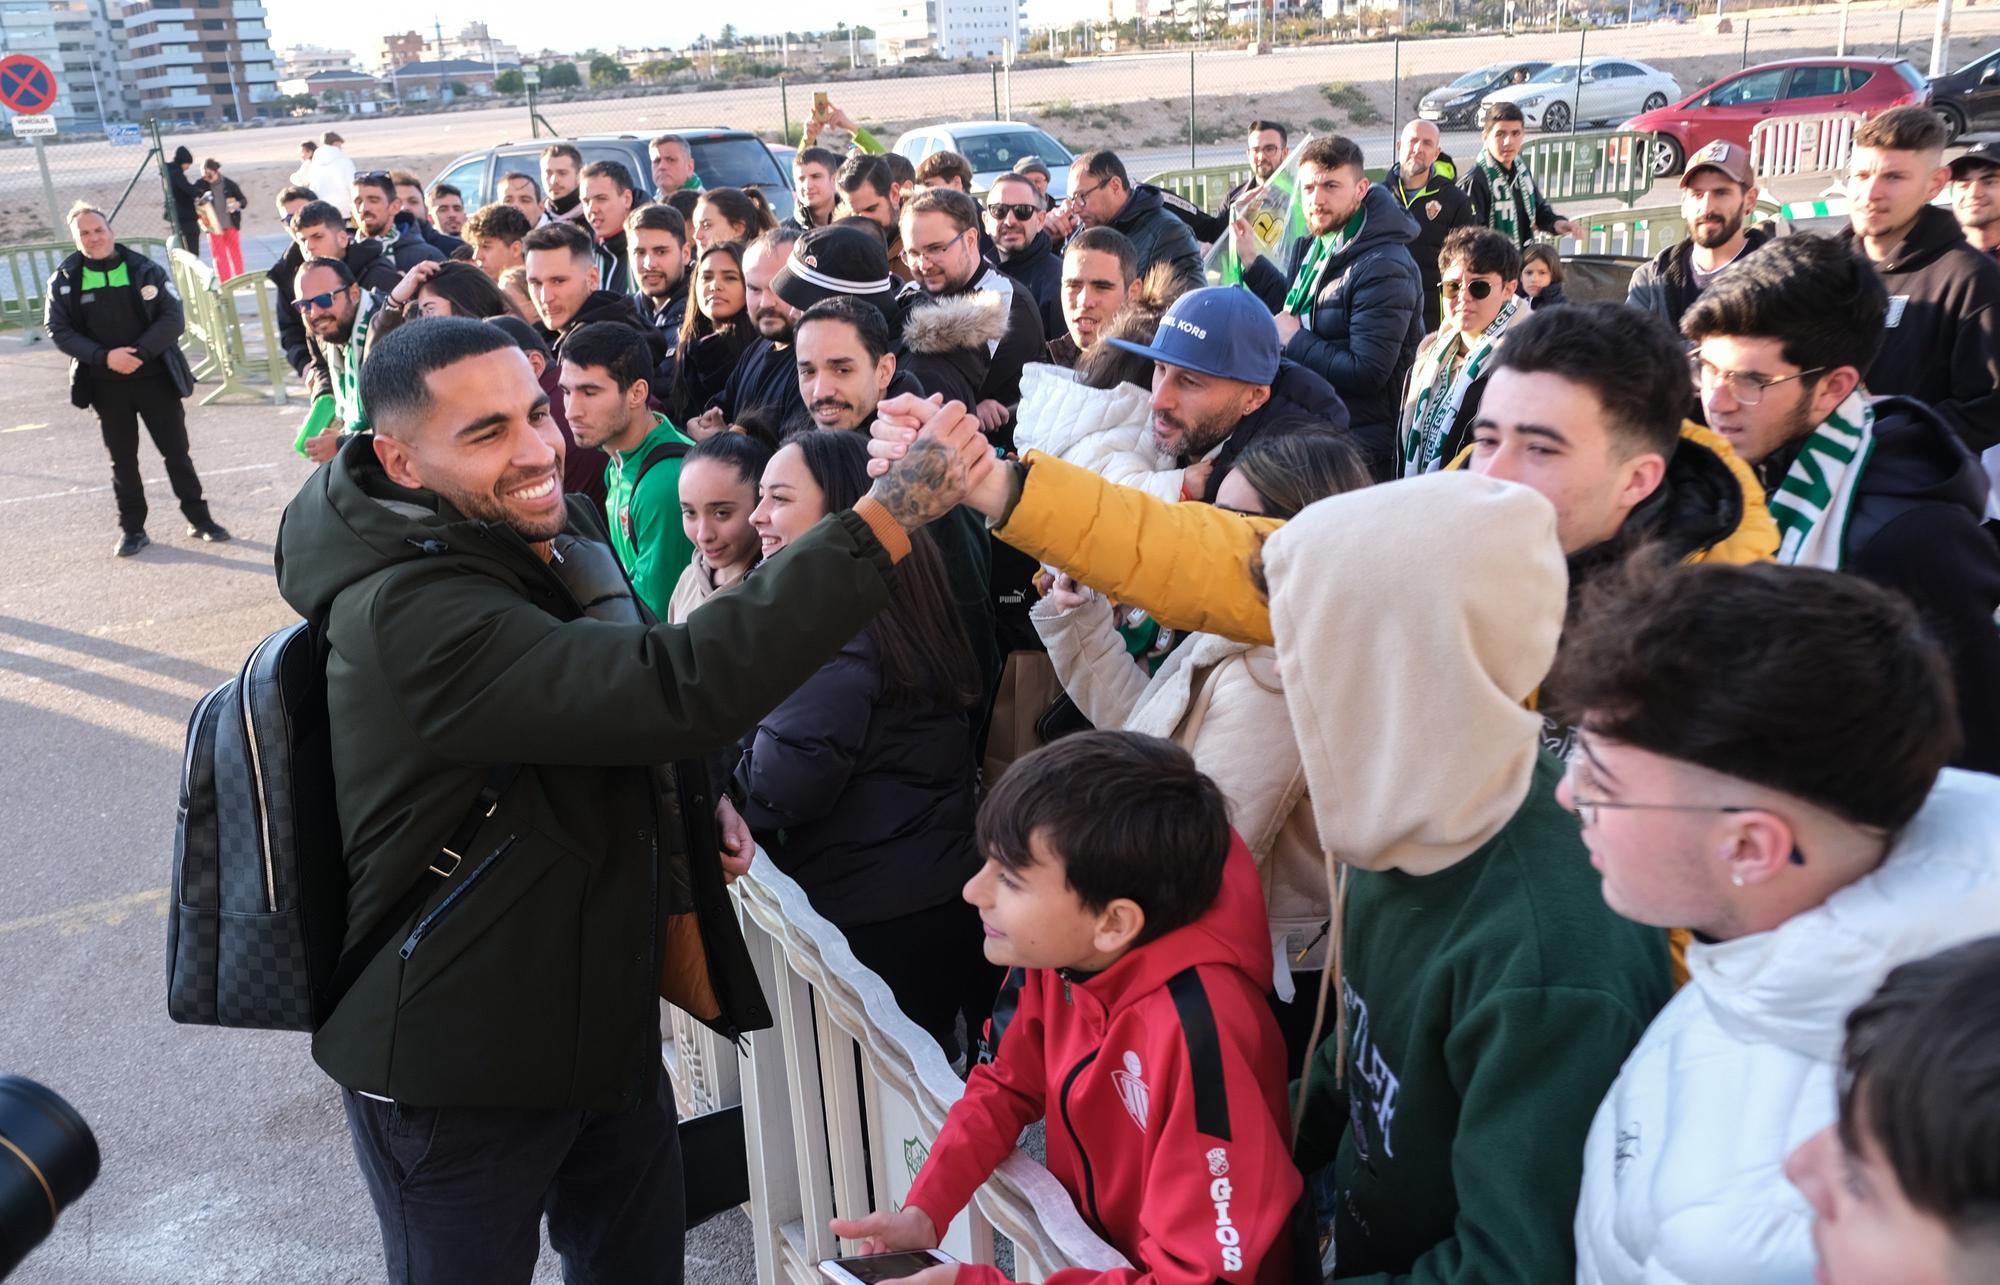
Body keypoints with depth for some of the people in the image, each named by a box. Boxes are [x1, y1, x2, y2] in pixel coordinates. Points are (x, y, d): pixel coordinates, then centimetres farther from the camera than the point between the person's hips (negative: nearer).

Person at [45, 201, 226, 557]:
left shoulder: (145, 269, -3)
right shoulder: (64, 281, 0)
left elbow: (172, 318, -7)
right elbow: (59, 331, -4)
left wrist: (139, 352, -19)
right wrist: (104, 356, -18)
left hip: (155, 378, -1)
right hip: (106, 386, 1)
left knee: (177, 452, 5)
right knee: (123, 459, 10)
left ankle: (199, 519, 18)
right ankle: (132, 529, 20)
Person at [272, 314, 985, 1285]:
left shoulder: (555, 532, 0)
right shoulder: (409, 613, -30)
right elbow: (679, 690, -41)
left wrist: (696, 802, -1)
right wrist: (884, 519, -41)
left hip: (604, 1017, 8)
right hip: (458, 1064, -8)